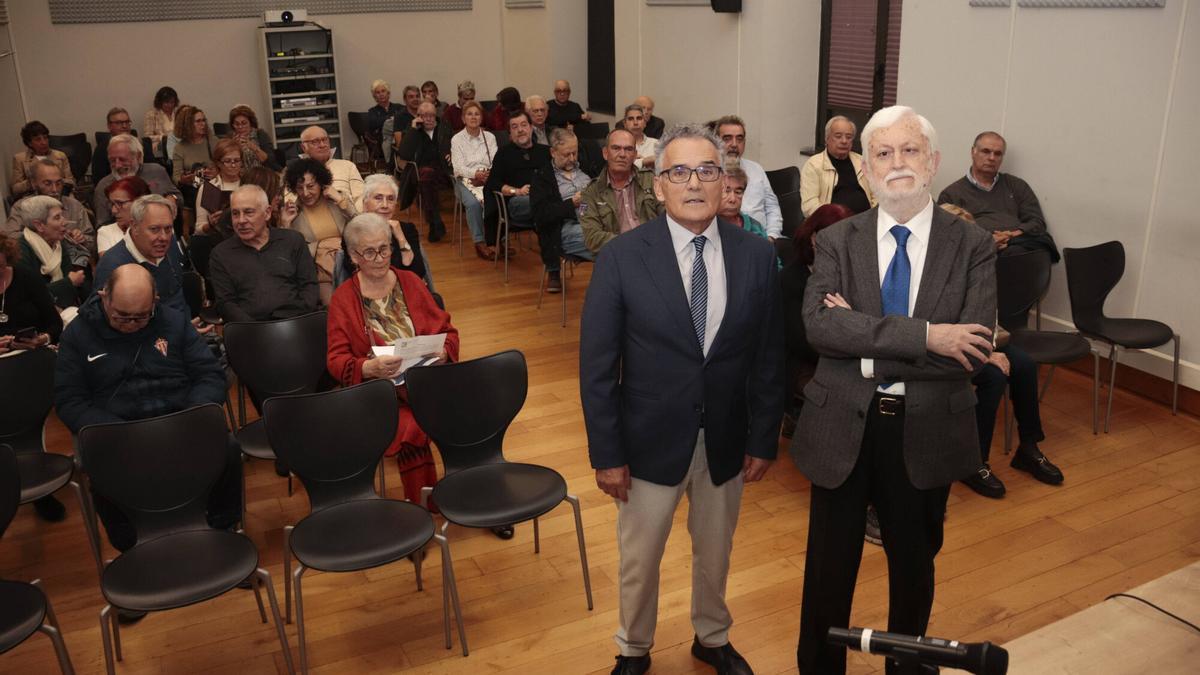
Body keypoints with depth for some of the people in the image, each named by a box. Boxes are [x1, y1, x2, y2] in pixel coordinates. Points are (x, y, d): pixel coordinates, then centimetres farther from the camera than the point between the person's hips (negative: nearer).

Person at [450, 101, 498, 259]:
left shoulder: (490, 137, 13)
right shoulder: (457, 139, 6)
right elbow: (459, 167, -5)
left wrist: (489, 174, -19)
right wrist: (476, 173, -24)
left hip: (488, 179, 2)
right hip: (465, 180, -2)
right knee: (473, 203, -34)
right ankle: (479, 243, -24)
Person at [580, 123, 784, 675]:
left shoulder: (756, 255, -6)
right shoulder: (622, 257, -13)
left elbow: (768, 357, 0)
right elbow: (597, 365, -10)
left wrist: (763, 439, 0)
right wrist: (606, 453, -10)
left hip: (726, 441, 2)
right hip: (650, 441, -2)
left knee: (715, 555, 22)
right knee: (639, 559, 17)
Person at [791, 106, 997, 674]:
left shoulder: (972, 247, -5)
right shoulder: (837, 241, -3)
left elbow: (972, 351, -17)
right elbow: (817, 325, -21)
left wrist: (864, 346, -20)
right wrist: (923, 334, -28)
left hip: (926, 433, 0)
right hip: (842, 428, 0)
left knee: (913, 564, 21)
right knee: (828, 568, 15)